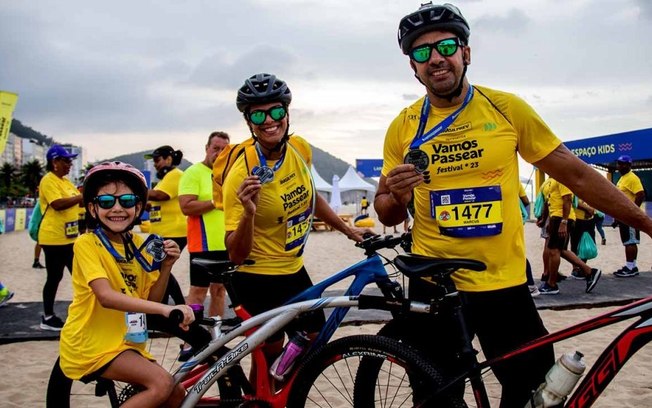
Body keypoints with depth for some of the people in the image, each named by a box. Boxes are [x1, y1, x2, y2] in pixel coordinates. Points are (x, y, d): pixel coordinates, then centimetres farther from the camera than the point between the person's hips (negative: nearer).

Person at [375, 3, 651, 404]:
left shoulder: (506, 108, -4)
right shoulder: (403, 126, -1)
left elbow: (576, 174, 1)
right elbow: (388, 215, 6)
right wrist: (396, 195, -17)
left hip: (504, 284, 0)